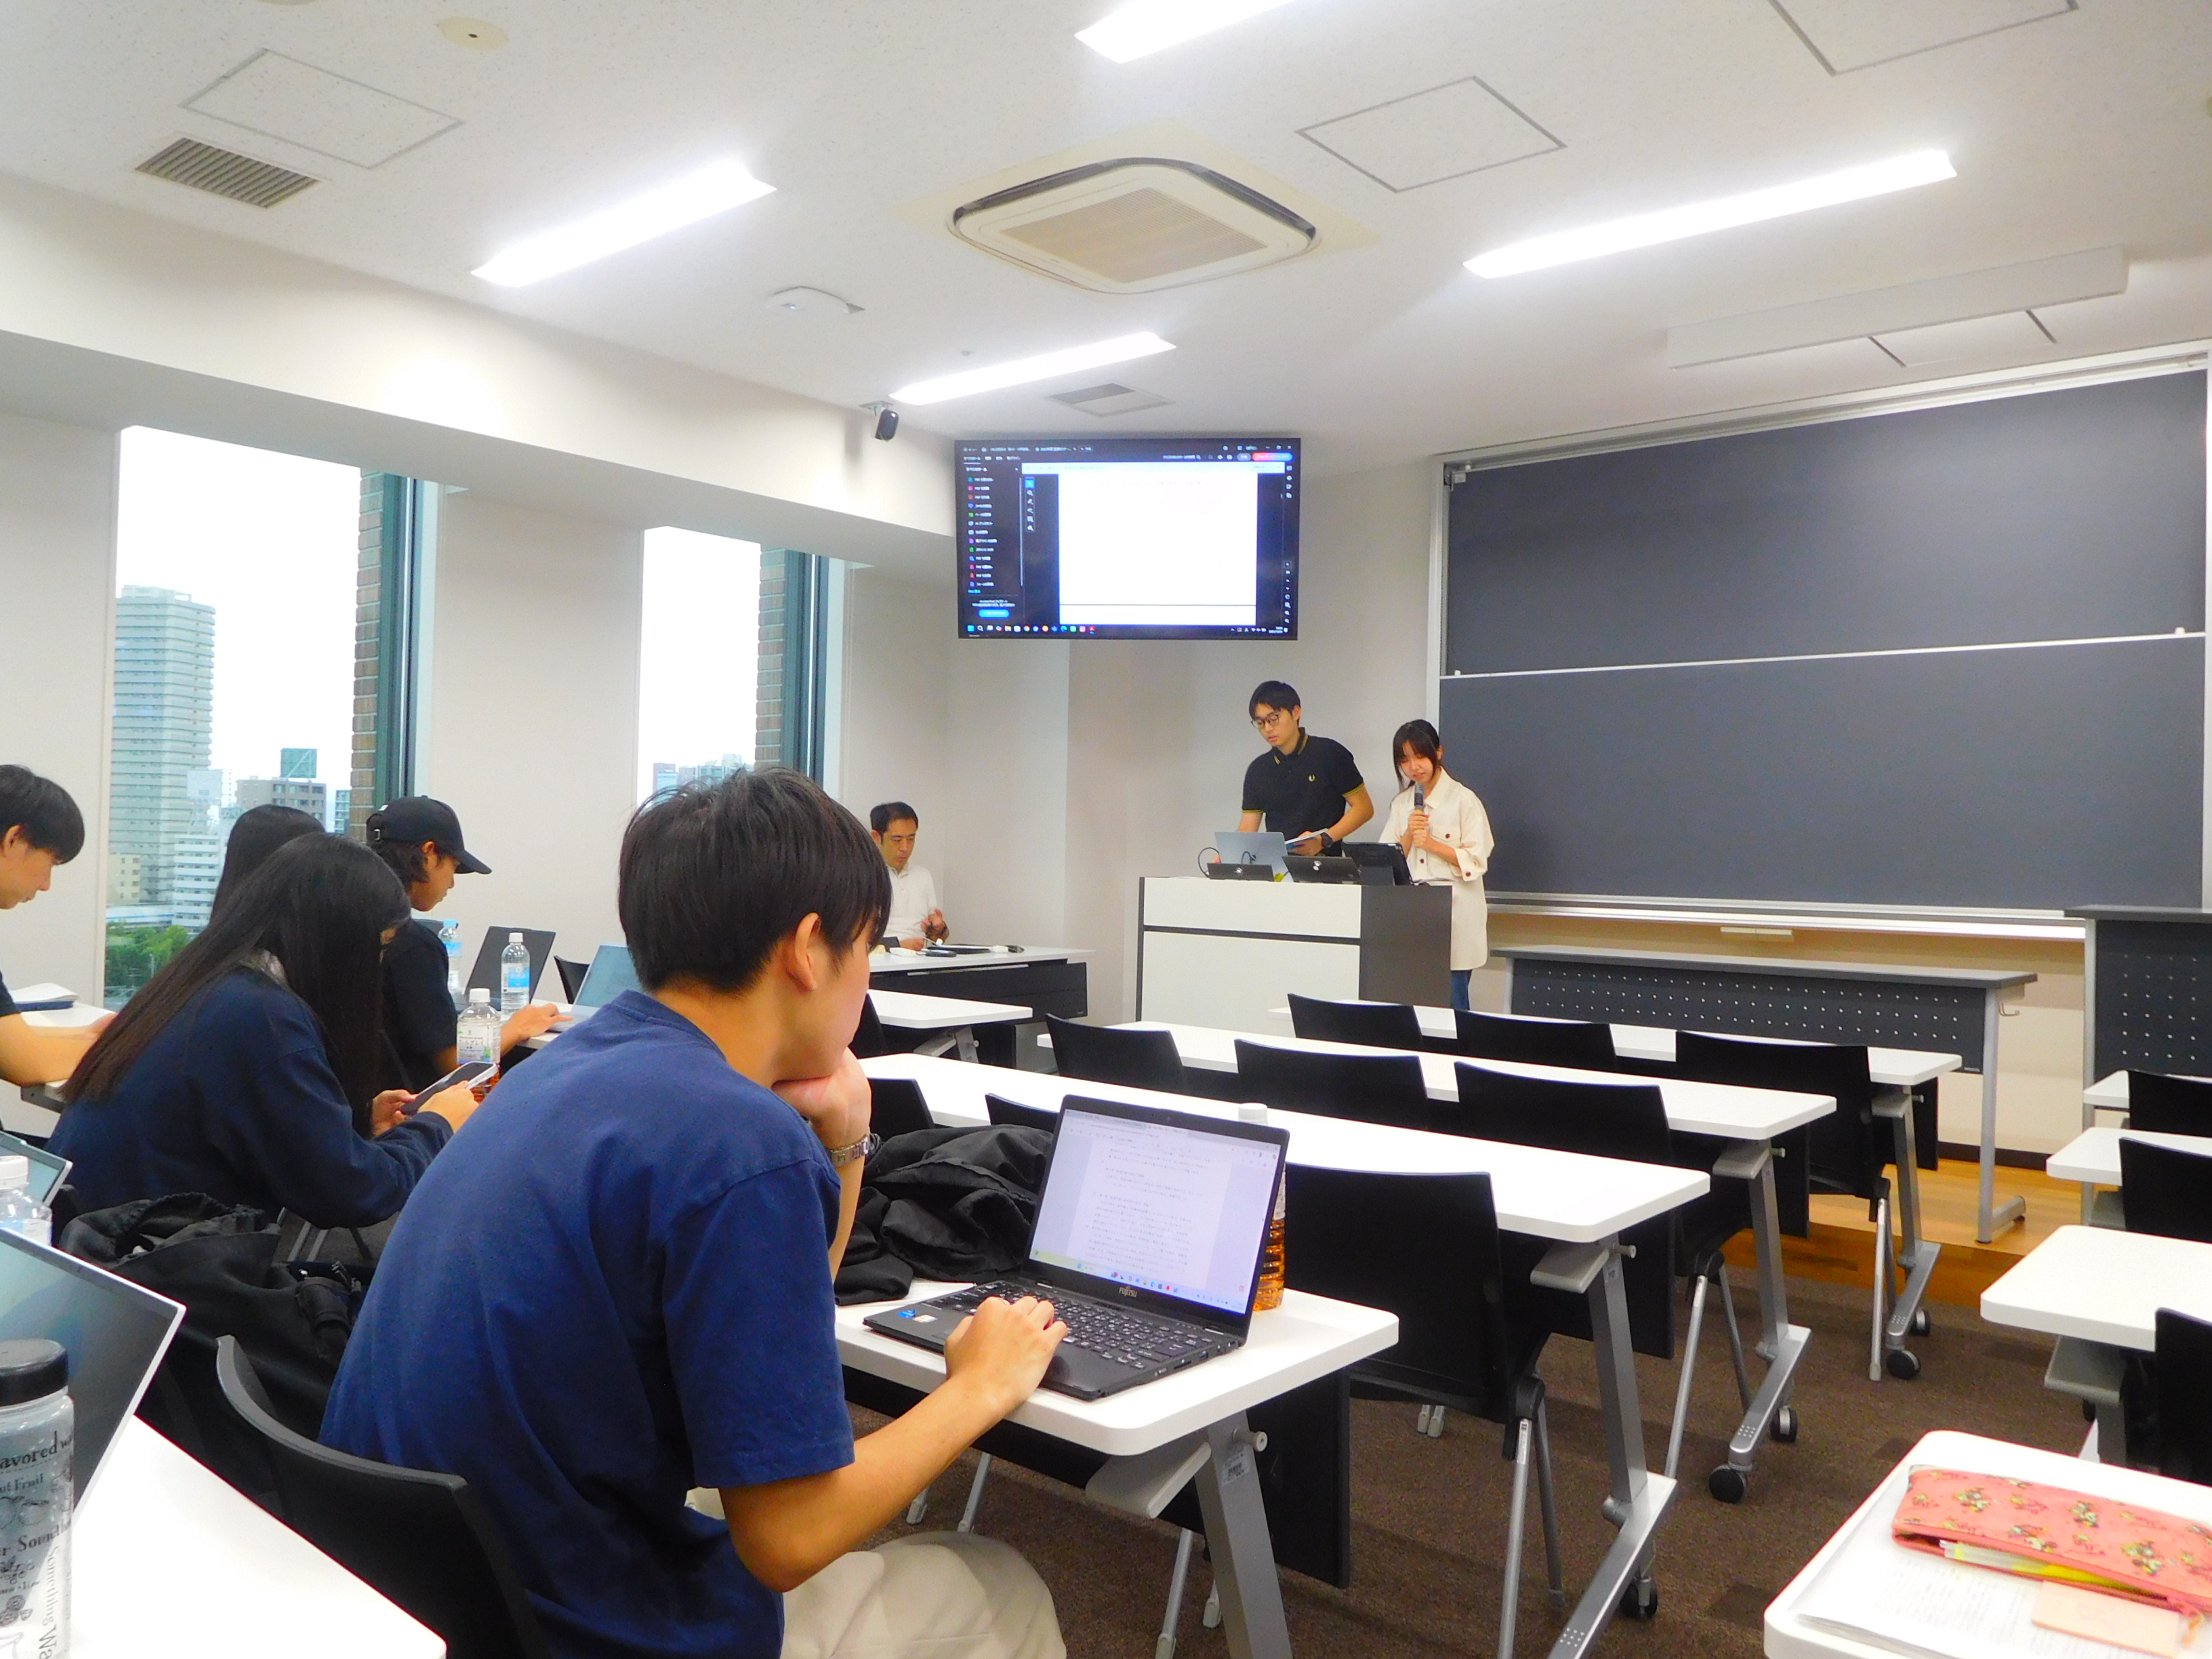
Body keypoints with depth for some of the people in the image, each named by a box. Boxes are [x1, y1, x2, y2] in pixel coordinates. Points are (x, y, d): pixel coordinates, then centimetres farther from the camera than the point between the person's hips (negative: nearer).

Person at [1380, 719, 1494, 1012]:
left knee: (1450, 997, -4)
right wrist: (1408, 835, -7)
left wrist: (1432, 844, -14)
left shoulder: (1463, 800, -2)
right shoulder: (1401, 804, 14)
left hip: (1453, 915, -5)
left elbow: (1476, 862, -6)